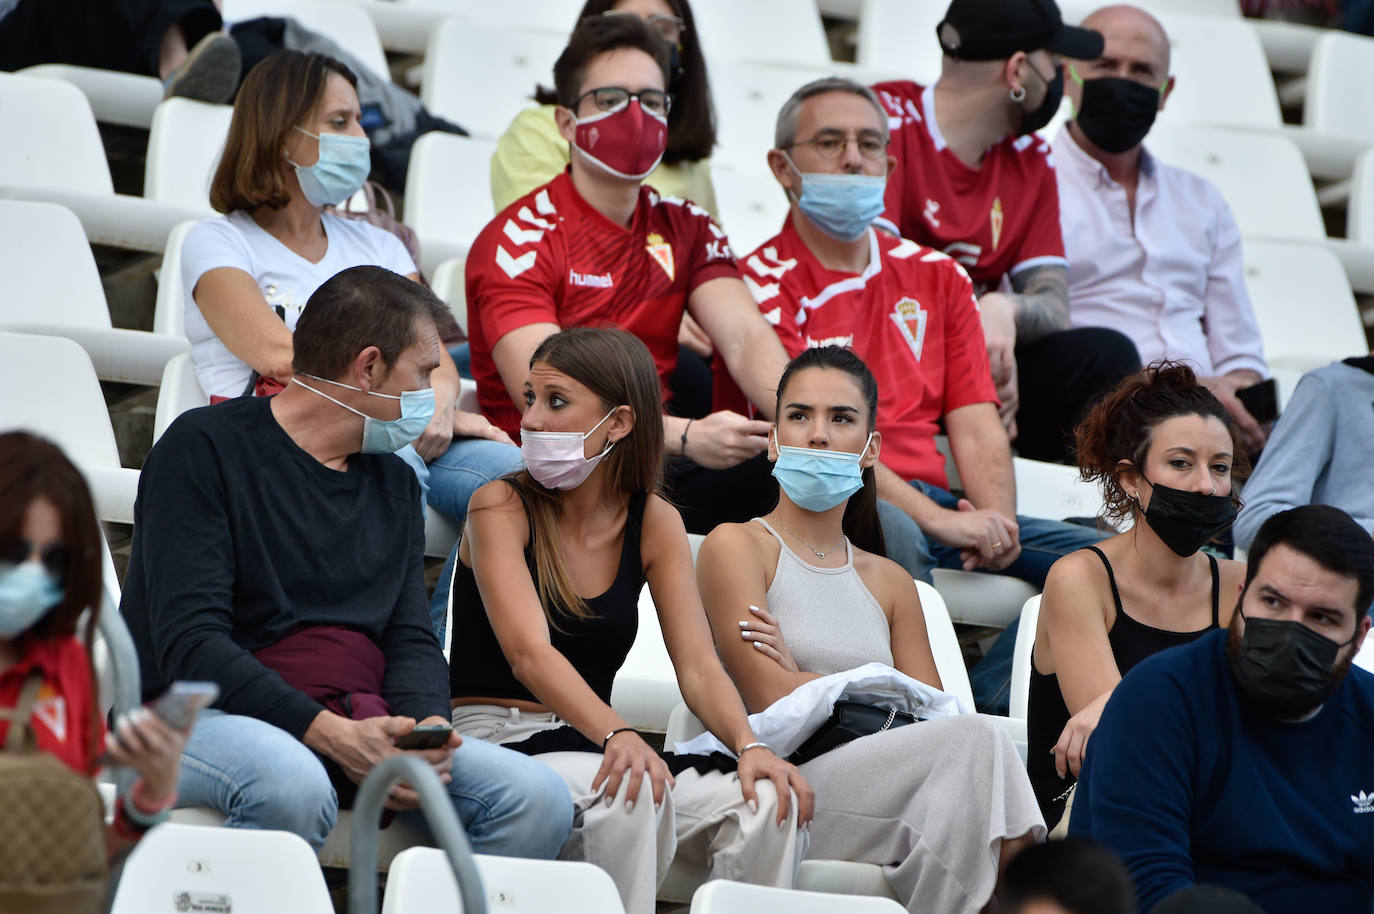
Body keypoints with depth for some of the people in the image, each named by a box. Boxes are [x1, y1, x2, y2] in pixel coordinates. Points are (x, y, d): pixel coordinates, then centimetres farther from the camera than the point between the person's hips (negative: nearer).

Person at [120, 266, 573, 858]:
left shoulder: (394, 483, 19)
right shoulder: (205, 448, -4)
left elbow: (410, 637, 13)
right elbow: (189, 642, -14)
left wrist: (428, 725, -12)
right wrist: (331, 735, -25)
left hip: (361, 727, 6)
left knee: (539, 799, -17)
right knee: (294, 787, -40)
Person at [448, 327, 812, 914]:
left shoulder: (654, 523, 7)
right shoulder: (501, 505, -6)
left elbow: (698, 666, 0)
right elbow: (530, 652, -20)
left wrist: (748, 745, -22)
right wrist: (616, 735, -38)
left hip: (593, 745, 5)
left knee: (768, 801, -20)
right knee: (630, 787, -35)